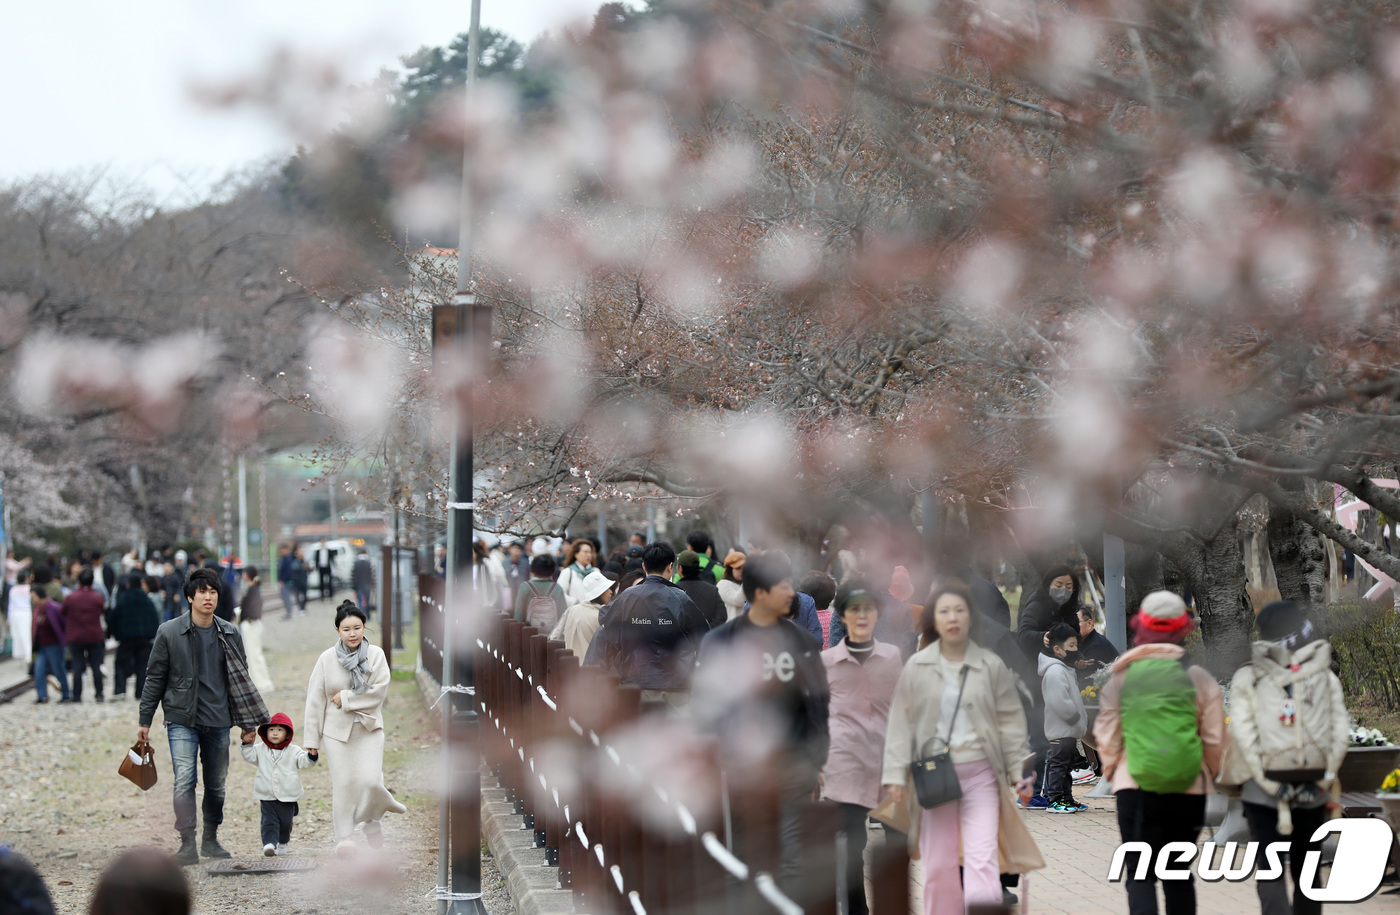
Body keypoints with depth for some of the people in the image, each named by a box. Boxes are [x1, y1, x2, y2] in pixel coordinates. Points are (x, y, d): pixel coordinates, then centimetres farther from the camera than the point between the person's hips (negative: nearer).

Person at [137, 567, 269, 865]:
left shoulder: (230, 634, 6)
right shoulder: (169, 633, -3)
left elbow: (240, 679, 14)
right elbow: (155, 678, 3)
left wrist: (247, 722, 13)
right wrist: (145, 721, 3)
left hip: (219, 721, 3)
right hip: (182, 720, -3)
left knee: (216, 784, 9)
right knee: (184, 781, -15)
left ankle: (211, 840, 24)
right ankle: (188, 843, -13)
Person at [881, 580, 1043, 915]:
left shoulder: (992, 667, 2)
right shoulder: (917, 668, 3)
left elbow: (1011, 722, 5)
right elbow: (901, 722, 3)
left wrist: (1020, 773, 0)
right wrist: (895, 774, -3)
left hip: (980, 773, -1)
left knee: (981, 858, -12)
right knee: (938, 864, 6)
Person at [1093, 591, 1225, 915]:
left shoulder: (1121, 678, -1)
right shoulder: (1199, 678, -2)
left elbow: (1106, 735, 3)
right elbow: (1215, 738, 1)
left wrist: (1112, 769, 20)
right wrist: (1209, 772, 19)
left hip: (1135, 788, -1)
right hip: (1188, 789, 1)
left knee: (1140, 875, -1)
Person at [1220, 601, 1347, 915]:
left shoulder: (1247, 679, 0)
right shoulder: (1326, 678, 5)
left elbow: (1244, 735, -8)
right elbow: (1339, 735, -1)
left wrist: (1267, 781, -7)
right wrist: (1323, 779, -2)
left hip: (1264, 791, -2)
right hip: (1312, 793, 2)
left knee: (1270, 874, -3)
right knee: (1306, 872, 14)